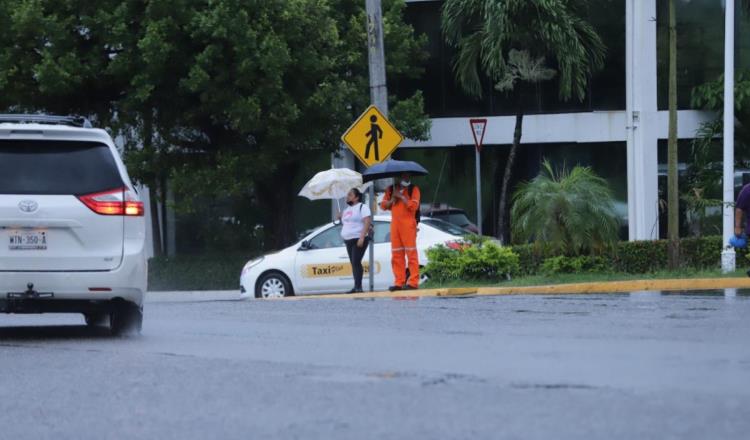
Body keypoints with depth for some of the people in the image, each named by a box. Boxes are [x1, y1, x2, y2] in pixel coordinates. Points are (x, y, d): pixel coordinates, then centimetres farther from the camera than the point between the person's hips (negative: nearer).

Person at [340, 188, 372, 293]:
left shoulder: (362, 207, -4)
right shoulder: (347, 210, 21)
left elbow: (367, 222, -15)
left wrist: (362, 237, -23)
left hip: (359, 240, -8)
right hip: (348, 240, 8)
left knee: (356, 262, -17)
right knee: (353, 263, 5)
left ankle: (358, 286, -20)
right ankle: (357, 287, 4)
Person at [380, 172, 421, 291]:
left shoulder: (413, 189, 5)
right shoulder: (392, 189, 18)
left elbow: (414, 206, -8)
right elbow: (383, 205, 13)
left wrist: (401, 197, -9)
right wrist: (392, 200, -5)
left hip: (408, 224, -5)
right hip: (395, 223, 5)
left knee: (411, 253, -8)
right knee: (396, 255, 1)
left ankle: (413, 282, -11)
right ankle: (399, 282, 2)